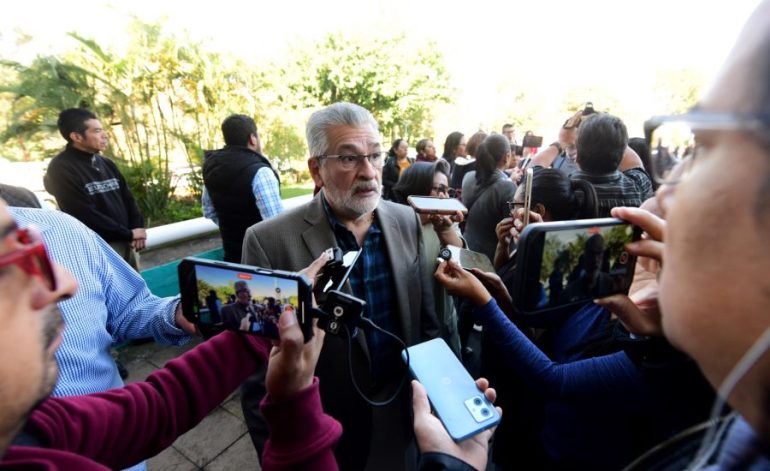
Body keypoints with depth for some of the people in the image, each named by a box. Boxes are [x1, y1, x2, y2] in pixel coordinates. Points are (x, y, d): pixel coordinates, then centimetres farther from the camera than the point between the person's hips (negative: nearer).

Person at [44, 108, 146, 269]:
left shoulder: (106, 164, 12)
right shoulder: (61, 168, -10)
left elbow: (128, 198, 11)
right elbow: (86, 215, -16)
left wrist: (137, 229, -5)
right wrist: (129, 234, -12)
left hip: (126, 243, 7)